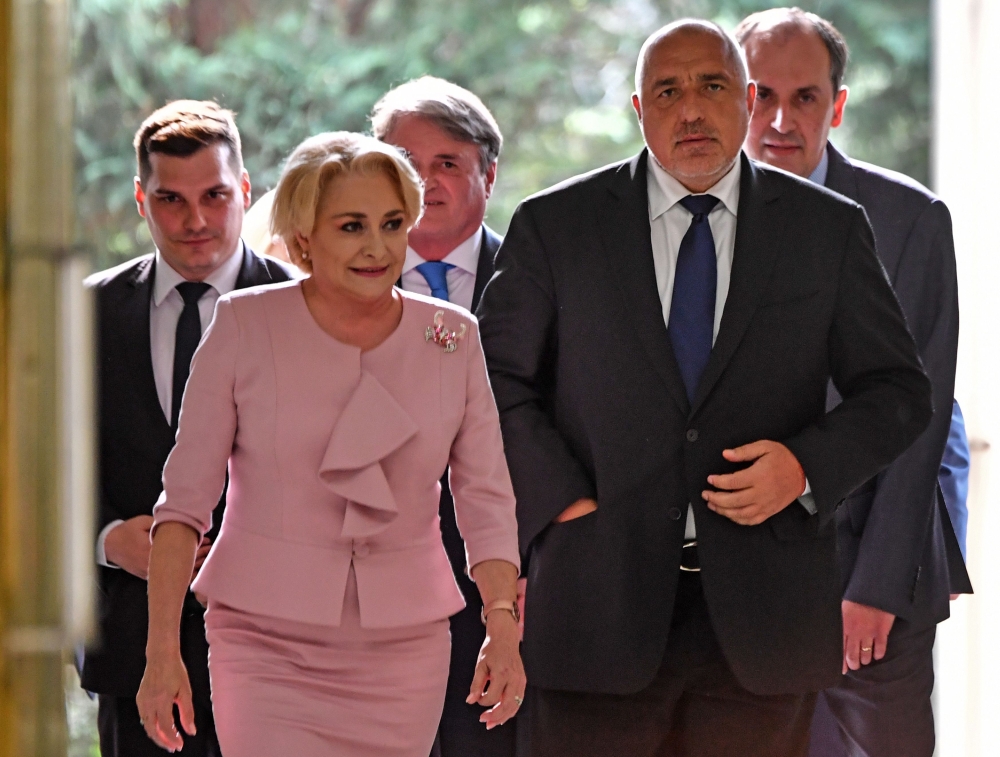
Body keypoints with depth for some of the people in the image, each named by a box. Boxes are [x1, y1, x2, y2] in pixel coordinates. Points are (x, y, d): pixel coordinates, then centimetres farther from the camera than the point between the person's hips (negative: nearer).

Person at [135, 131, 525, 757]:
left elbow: (485, 495, 3)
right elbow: (186, 496, -2)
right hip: (266, 642, -3)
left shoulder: (452, 338, 3)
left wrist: (503, 622, -13)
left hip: (404, 649, 3)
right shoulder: (244, 327, -4)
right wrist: (163, 648, -9)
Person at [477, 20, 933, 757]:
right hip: (600, 607, 0)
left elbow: (898, 390, 9)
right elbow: (497, 379, 7)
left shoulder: (830, 229, 7)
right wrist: (561, 501, -5)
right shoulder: (555, 226, 5)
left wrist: (806, 467, -8)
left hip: (760, 617, 1)